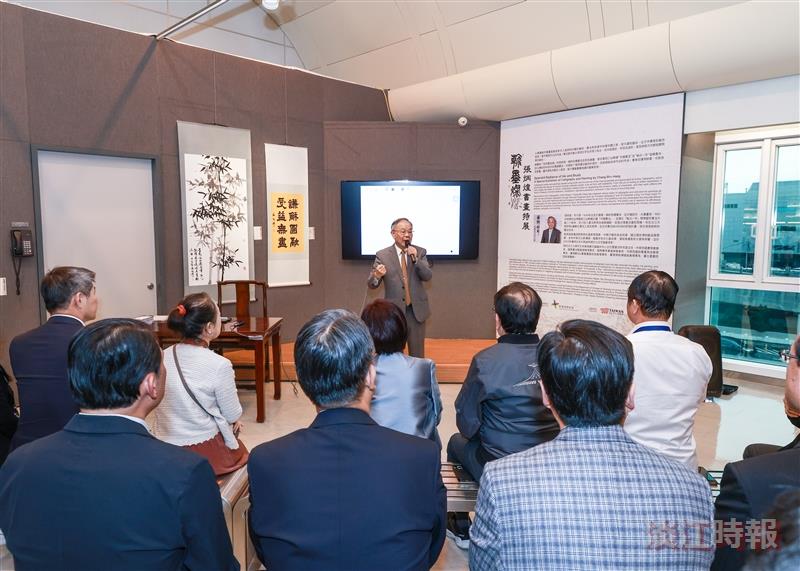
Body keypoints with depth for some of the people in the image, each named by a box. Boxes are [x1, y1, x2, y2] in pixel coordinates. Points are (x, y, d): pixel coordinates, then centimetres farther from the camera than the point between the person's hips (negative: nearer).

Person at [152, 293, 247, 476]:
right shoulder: (219, 365, -22)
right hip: (205, 454, -5)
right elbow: (233, 415, -11)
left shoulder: (162, 358, -5)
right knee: (242, 453, 28)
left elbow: (179, 405, 7)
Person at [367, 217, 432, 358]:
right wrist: (376, 276, -28)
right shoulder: (382, 255, -4)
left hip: (416, 310, 2)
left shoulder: (420, 252, 2)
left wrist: (416, 259, -21)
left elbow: (428, 276, -8)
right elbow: (371, 284, -5)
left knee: (417, 353, 10)